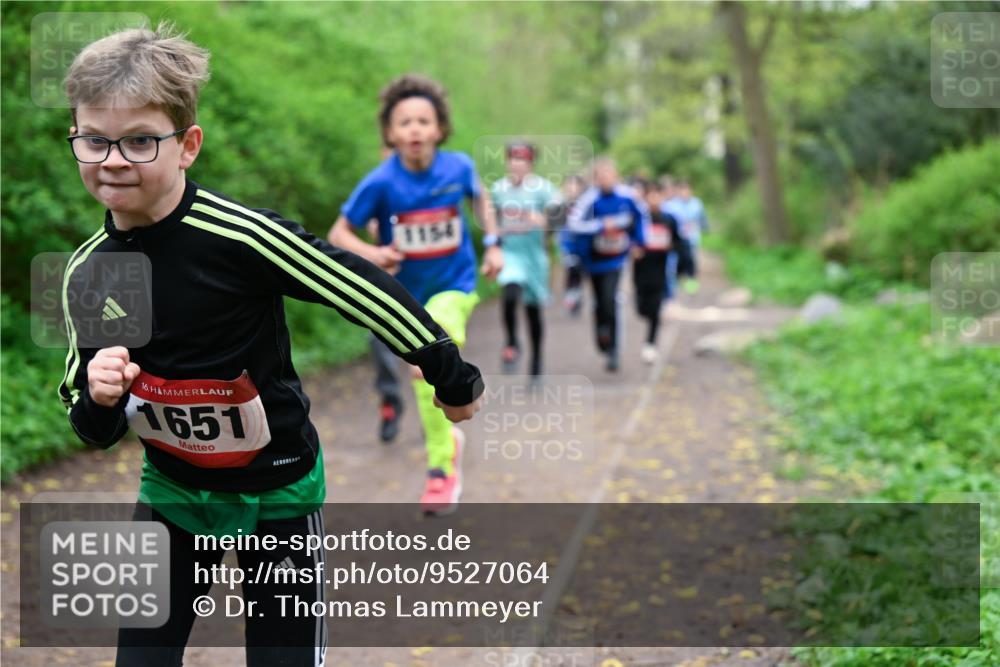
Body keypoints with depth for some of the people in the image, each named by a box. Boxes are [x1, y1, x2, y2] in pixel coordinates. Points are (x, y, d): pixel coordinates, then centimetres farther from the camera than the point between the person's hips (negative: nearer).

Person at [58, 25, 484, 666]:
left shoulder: (239, 236, -25)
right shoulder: (85, 272, -8)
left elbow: (367, 291, -16)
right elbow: (97, 431, 2)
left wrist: (454, 380, -6)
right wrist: (99, 401, -22)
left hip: (277, 491, -4)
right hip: (172, 492, 4)